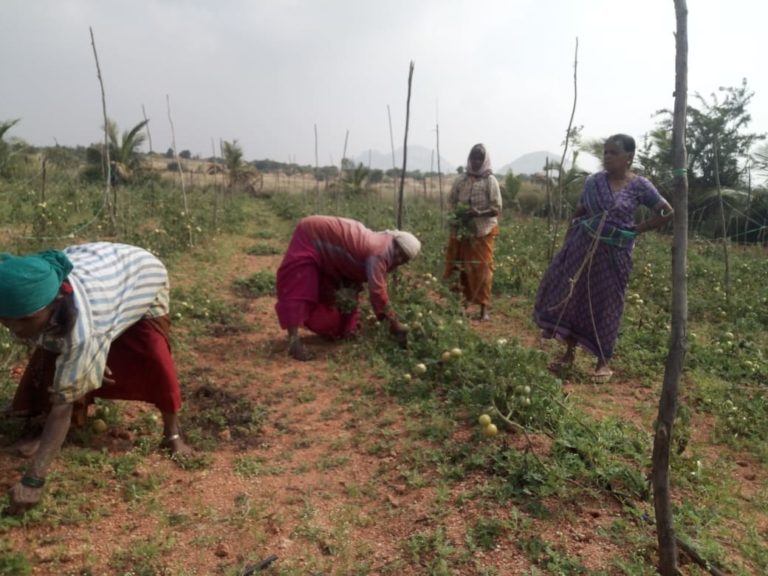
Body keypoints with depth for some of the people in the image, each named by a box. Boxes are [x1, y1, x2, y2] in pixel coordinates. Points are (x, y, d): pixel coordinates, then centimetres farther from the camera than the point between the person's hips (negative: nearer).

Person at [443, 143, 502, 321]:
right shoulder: (462, 179, 4)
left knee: (482, 269, -2)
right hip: (462, 230, 4)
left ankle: (484, 308, 3)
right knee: (461, 267, 8)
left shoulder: (490, 181, -6)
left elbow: (496, 208, -8)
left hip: (483, 231, -3)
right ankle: (464, 300, 22)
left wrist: (478, 213, -23)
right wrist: (458, 212, -8)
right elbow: (451, 199, 12)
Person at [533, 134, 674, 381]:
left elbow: (667, 212, 1)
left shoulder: (639, 185, -5)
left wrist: (637, 230, -3)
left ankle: (603, 362, 19)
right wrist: (566, 243, 4)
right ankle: (569, 352, 20)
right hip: (582, 246, 3)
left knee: (605, 304, 4)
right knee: (566, 295, 2)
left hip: (613, 252, -3)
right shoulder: (593, 181, 2)